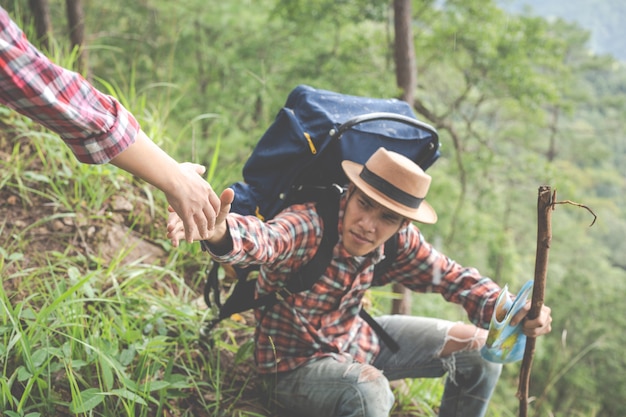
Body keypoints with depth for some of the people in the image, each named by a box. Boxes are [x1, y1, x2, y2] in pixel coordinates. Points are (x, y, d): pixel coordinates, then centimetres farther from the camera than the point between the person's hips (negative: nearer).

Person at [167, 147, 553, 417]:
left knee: (481, 348, 6)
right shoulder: (308, 227, -32)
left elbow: (453, 276, -6)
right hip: (297, 363, -6)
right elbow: (262, 240, -52)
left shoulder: (399, 241, -12)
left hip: (358, 340, 7)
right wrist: (220, 231, -76)